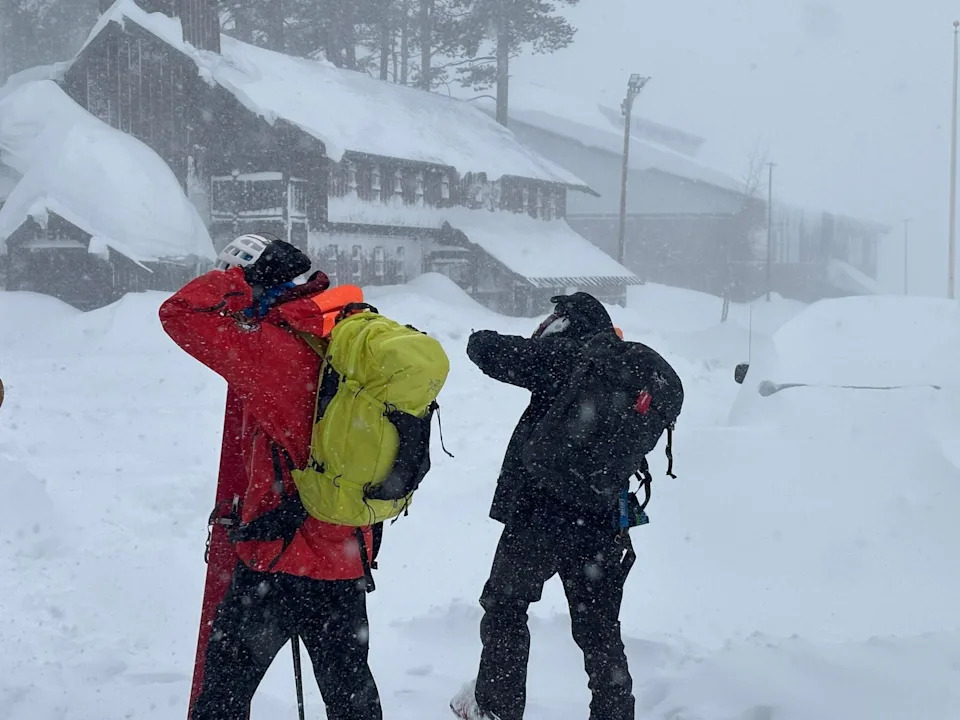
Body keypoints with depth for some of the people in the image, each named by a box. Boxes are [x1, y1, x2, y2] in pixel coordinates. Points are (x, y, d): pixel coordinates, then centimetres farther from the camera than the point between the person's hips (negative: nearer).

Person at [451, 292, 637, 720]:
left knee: (504, 606, 13)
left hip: (541, 514, -5)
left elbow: (484, 349, -11)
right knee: (599, 629, 14)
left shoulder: (564, 356, -11)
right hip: (603, 523, 5)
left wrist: (482, 338, 14)